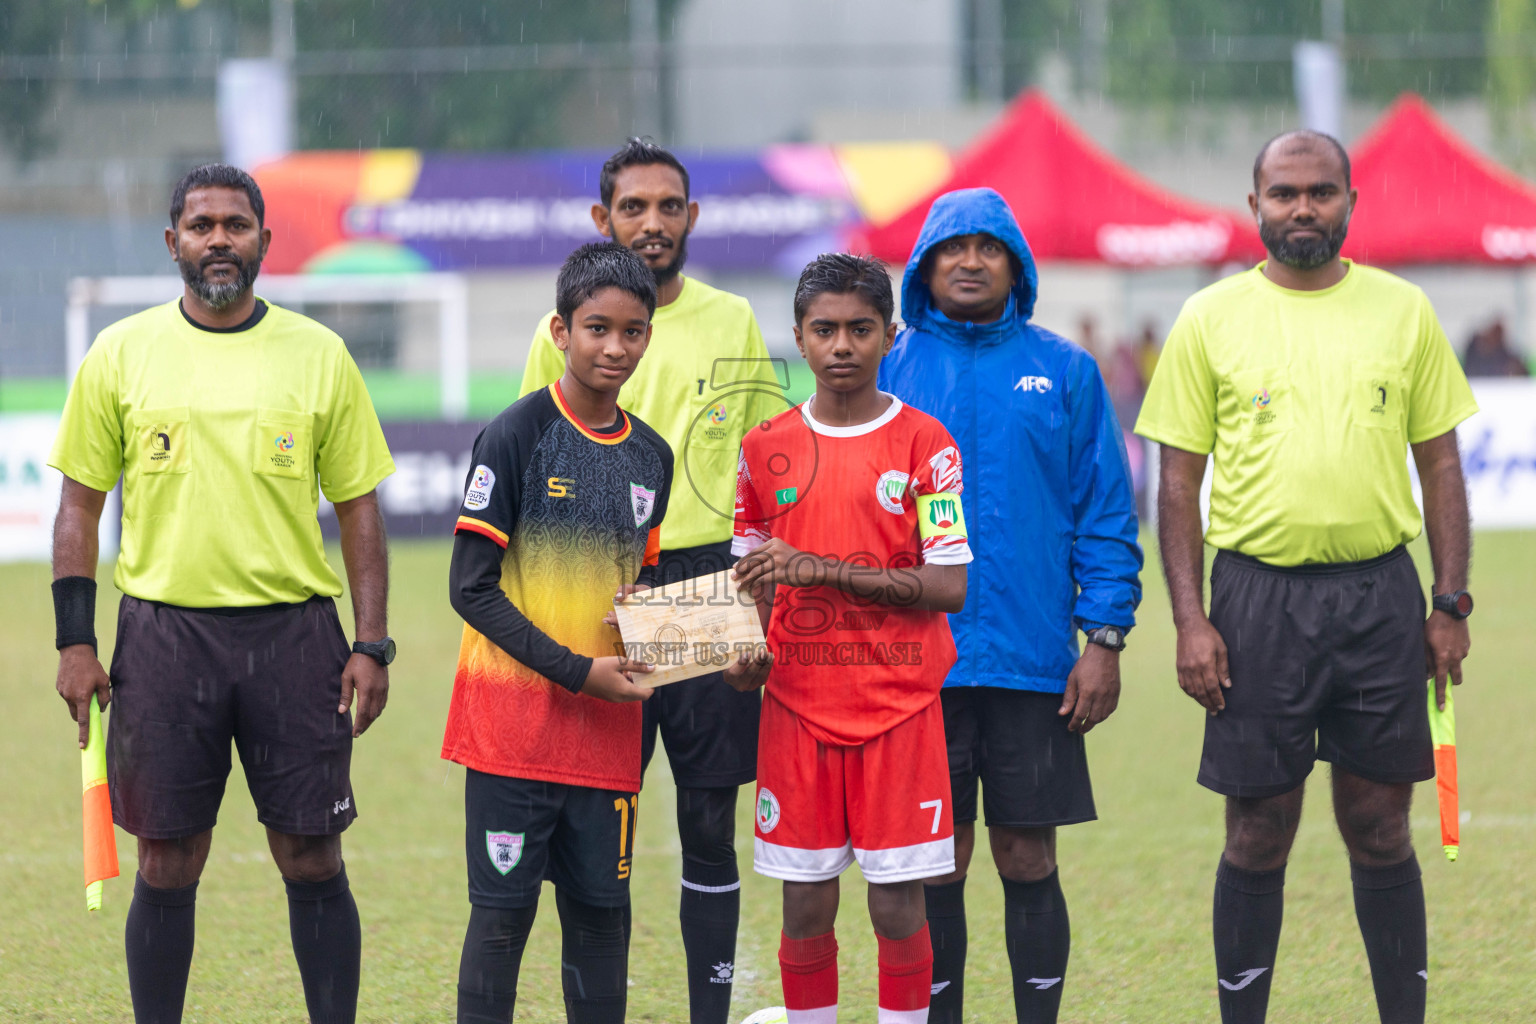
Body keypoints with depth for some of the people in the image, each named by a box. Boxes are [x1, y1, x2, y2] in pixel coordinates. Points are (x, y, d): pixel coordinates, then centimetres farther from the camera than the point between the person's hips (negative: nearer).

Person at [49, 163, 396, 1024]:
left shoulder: (318, 356, 4)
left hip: (293, 630, 0)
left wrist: (372, 644, -1)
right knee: (168, 865, 4)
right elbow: (80, 504, 7)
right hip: (164, 635, 0)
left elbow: (358, 507, 7)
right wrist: (75, 641, -1)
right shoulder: (121, 355, 4)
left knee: (313, 861, 1)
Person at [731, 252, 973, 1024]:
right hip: (798, 705, 2)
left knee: (898, 906, -1)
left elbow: (949, 586, -10)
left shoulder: (923, 444, -3)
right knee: (805, 907, 2)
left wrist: (824, 569, -17)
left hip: (899, 706, -2)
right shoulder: (767, 447, 7)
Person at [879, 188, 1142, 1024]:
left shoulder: (1064, 372, 5)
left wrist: (1104, 638, -4)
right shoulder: (887, 370, 5)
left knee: (1028, 859, 4)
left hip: (1034, 665, 0)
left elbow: (1106, 510, 4)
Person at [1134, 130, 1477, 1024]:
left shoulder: (1403, 311, 6)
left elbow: (1441, 463, 9)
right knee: (1258, 837, 3)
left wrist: (1452, 605, 2)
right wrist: (1190, 621, -6)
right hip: (1259, 597, -1)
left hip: (1380, 596, 1)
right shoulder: (1211, 319, 2)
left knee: (1381, 829, 5)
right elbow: (1179, 482, 2)